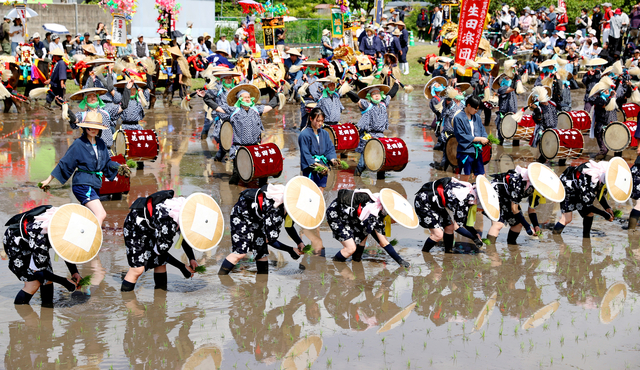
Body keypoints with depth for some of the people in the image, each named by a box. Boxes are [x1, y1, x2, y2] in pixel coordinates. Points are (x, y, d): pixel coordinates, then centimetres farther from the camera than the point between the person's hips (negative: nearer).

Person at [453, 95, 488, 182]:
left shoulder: (477, 117, 11)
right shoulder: (458, 118, -8)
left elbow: (482, 131, 15)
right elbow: (461, 136, -13)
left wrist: (485, 139, -8)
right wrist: (478, 139, -13)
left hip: (477, 151, 6)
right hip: (465, 151, -6)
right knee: (465, 178, -2)